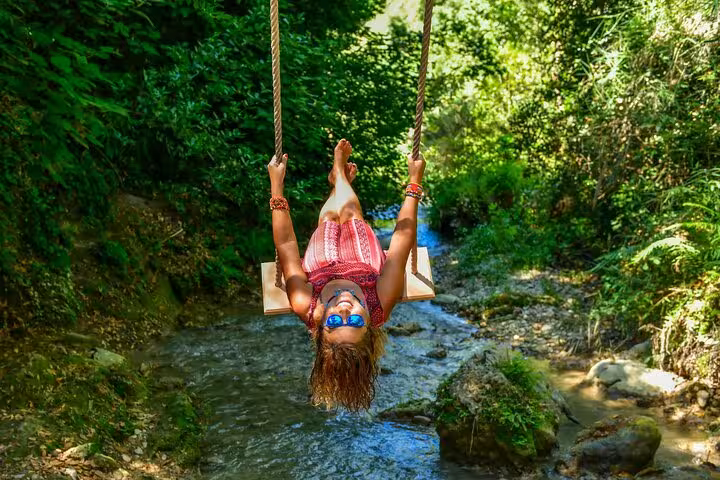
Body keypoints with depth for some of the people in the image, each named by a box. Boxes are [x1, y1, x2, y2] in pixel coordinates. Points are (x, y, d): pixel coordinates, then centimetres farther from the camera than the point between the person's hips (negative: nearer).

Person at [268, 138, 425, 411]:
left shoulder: (307, 309, -47)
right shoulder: (381, 305, -48)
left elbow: (286, 246, -41)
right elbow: (403, 237, -41)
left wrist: (276, 186, -38)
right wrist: (414, 184, -36)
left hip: (320, 265, 0)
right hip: (367, 263, 0)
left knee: (329, 216, 18)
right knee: (350, 210, 14)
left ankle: (340, 180, 57)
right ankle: (340, 176, 53)